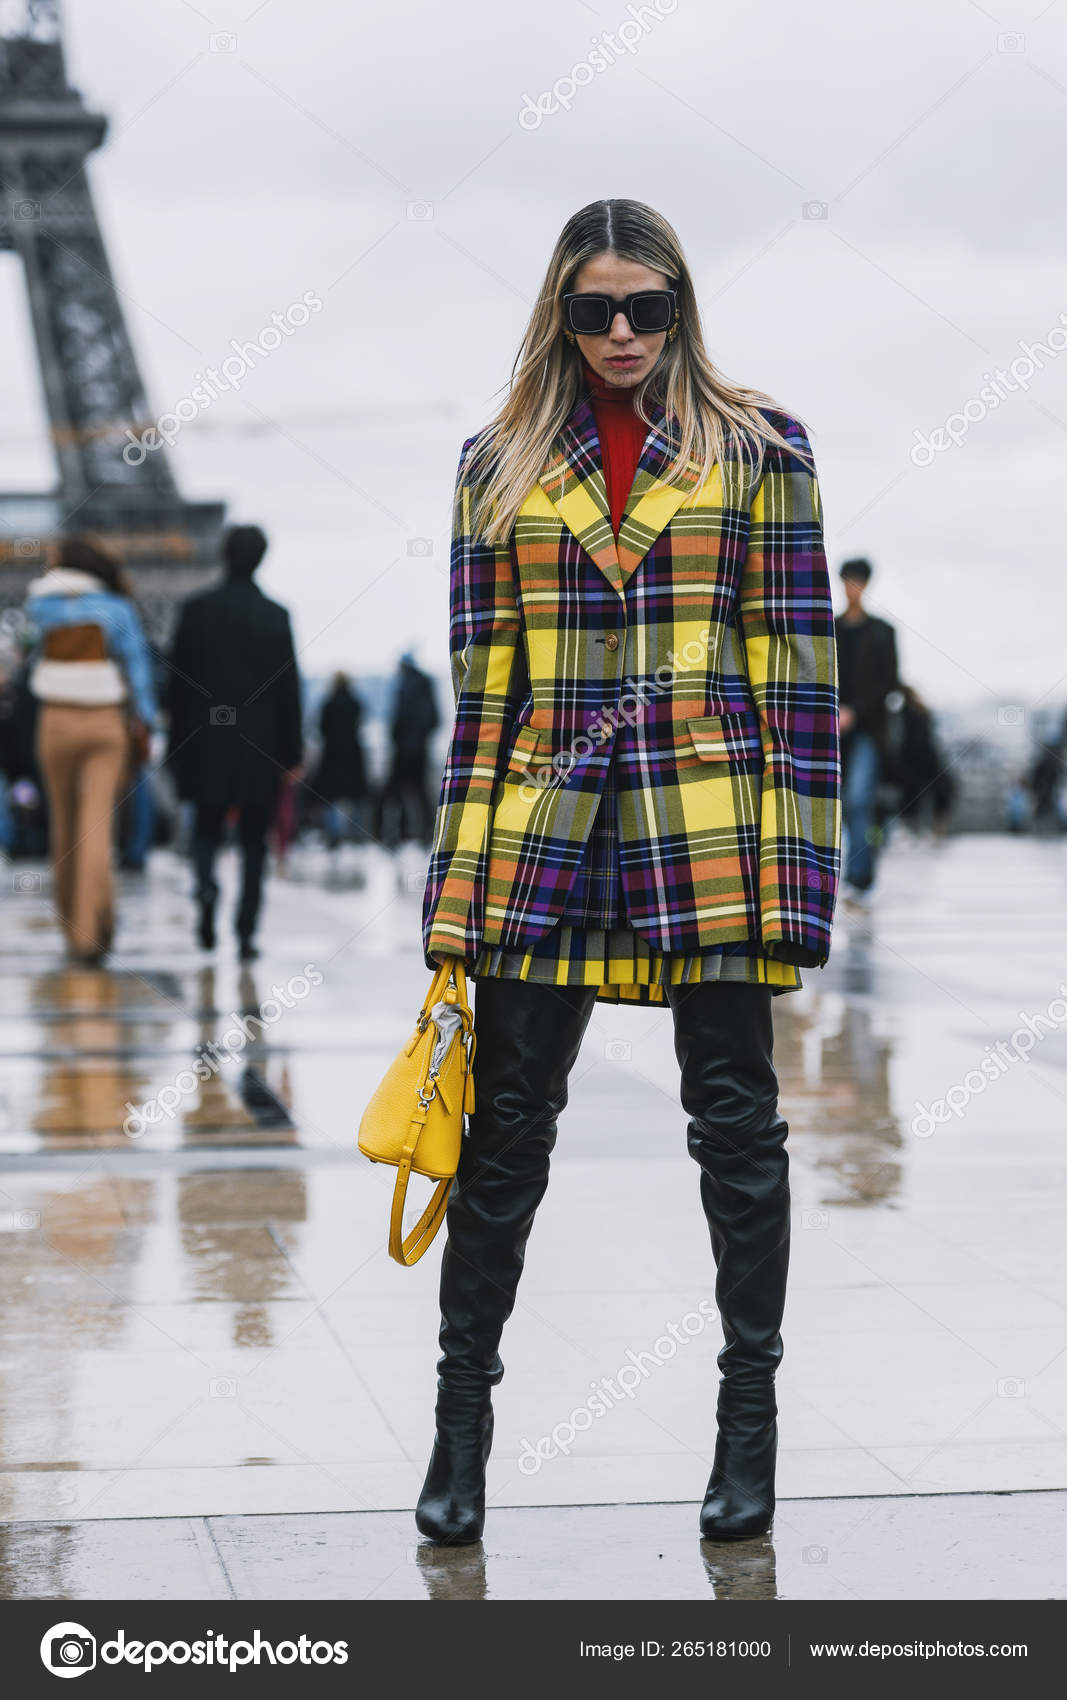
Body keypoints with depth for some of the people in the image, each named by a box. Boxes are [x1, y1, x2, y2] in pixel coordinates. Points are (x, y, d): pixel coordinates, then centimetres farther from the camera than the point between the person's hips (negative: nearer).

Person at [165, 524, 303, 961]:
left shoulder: (196, 610, -2)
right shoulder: (274, 615, -3)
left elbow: (178, 680, 0)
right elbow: (289, 687, -2)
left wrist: (176, 742, 8)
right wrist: (291, 752, 4)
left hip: (206, 742, 1)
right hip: (259, 744, 0)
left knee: (207, 826, 15)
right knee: (254, 839, 6)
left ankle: (206, 887, -14)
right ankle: (245, 933, 2)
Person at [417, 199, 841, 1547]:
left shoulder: (760, 449, 4)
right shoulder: (500, 464, 10)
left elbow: (798, 662, 2)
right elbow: (481, 679, 8)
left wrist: (798, 853, -5)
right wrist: (457, 881, 3)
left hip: (711, 821, -1)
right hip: (545, 823, 2)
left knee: (735, 1120, 5)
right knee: (506, 1125, 3)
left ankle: (750, 1422, 18)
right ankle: (460, 1419, 16)